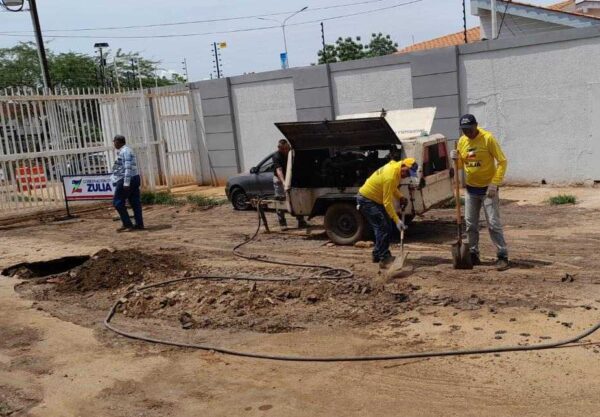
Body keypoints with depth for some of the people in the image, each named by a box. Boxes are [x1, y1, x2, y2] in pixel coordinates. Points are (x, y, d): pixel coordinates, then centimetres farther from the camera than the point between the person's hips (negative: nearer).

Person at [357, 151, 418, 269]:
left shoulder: (396, 166, -2)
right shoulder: (390, 176, -30)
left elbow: (393, 188, 15)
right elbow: (387, 202, -29)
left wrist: (400, 197, -2)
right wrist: (397, 220, -29)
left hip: (376, 199, 10)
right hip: (366, 199, -10)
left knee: (387, 227, 11)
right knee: (383, 228, -14)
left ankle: (378, 254, 20)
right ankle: (384, 260, -13)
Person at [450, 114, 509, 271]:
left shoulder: (488, 139, -14)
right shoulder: (462, 141, 3)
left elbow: (502, 161, -13)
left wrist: (494, 184, -19)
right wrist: (456, 159, -11)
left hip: (487, 189, -5)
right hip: (471, 189, 6)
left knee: (494, 224, -6)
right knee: (470, 224, 9)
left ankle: (502, 257, -1)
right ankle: (473, 255, 20)